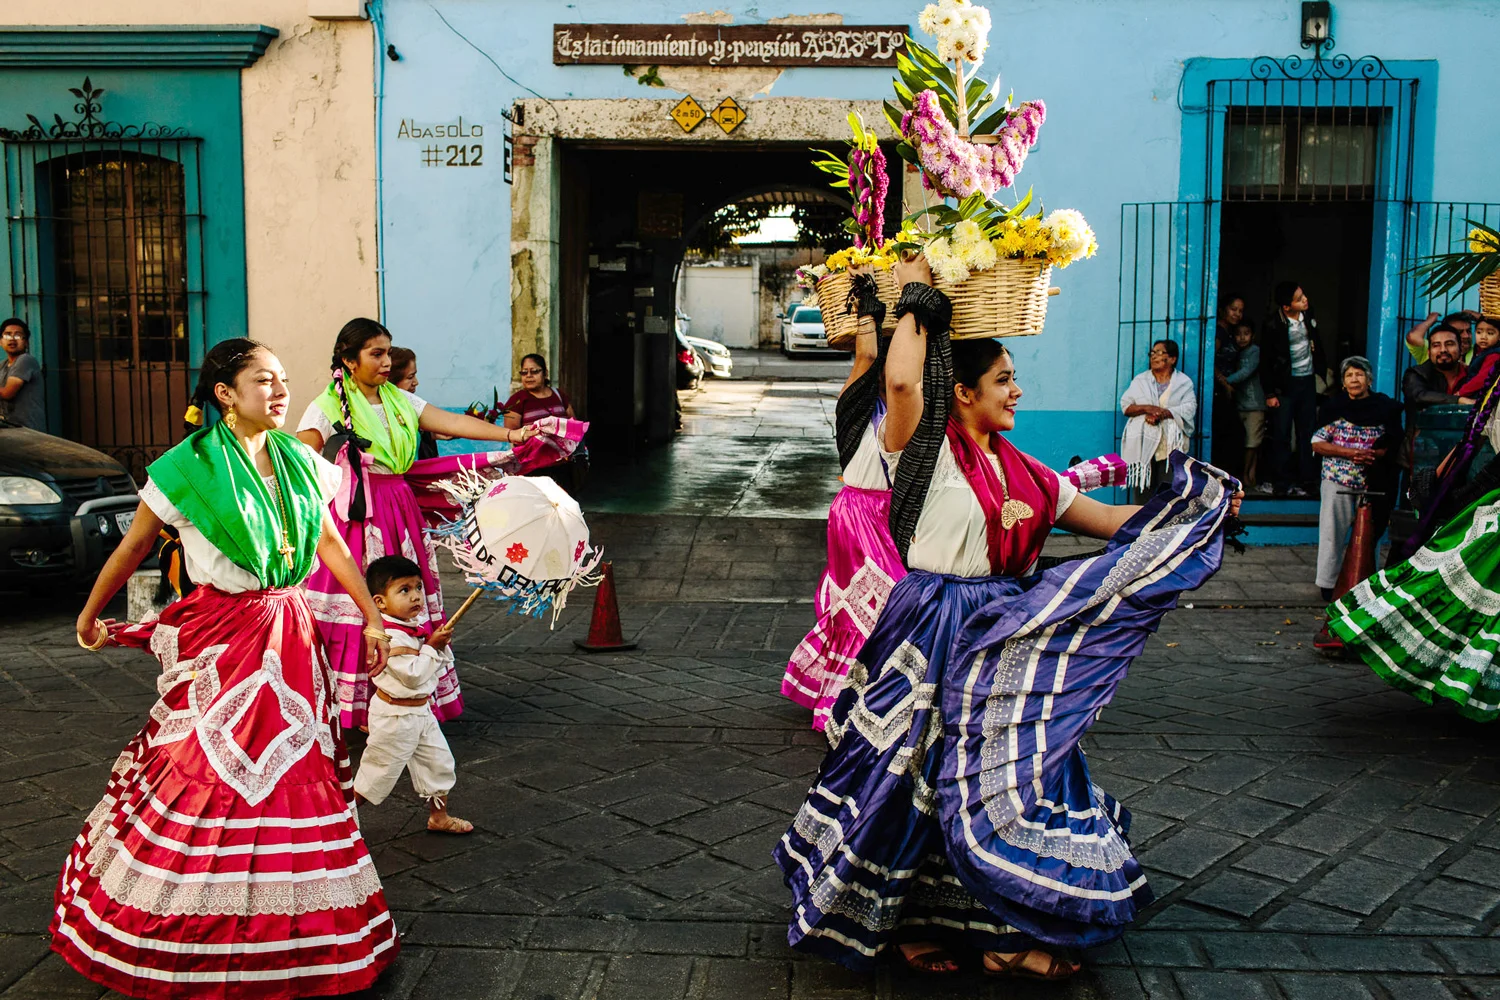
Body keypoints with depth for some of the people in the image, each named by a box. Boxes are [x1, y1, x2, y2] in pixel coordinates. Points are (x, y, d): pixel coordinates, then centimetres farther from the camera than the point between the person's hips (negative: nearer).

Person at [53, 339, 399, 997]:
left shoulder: (298, 461, 6)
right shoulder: (189, 467, -9)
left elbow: (330, 544, 14)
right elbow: (131, 549, 2)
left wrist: (372, 617, 14)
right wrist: (89, 617, 11)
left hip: (289, 634, 5)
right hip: (220, 638, -5)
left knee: (297, 776, 9)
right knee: (206, 777, -1)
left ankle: (296, 931, 23)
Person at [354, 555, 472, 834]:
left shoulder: (415, 628, 4)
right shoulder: (389, 636, -25)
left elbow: (441, 665, 11)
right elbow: (413, 675, -28)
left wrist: (442, 645, -9)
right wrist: (431, 646, -21)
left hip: (421, 711, 9)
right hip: (395, 716, -9)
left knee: (440, 763, 16)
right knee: (379, 772, 4)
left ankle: (438, 817, 33)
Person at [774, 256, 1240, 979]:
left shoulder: (1020, 469, 11)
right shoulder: (927, 448, -8)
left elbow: (1112, 523, 15)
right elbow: (902, 380, -30)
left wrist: (1196, 510, 8)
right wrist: (915, 301, -16)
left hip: (1008, 635, 7)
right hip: (937, 634, -6)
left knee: (1004, 776, 10)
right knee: (928, 771, 2)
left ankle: (1004, 933, 24)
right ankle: (899, 919, 22)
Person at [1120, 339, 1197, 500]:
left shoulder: (1184, 382, 10)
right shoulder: (1140, 380, 16)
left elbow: (1189, 408, -3)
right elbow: (1125, 405, 7)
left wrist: (1163, 413, -15)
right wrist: (1146, 408, -11)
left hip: (1171, 444, -1)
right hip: (1143, 443, 2)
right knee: (1143, 490, -4)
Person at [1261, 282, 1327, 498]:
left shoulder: (1309, 315, -1)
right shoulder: (1273, 326, -14)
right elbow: (1266, 361, -8)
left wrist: (1323, 368, 14)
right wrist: (1270, 393, -8)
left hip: (1308, 382, 5)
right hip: (1285, 384, -5)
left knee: (1307, 432, 8)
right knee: (1282, 434, 1)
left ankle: (1306, 478, 16)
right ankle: (1282, 480, 10)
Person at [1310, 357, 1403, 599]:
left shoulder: (1384, 408, 4)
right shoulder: (1334, 407, 1)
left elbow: (1394, 447, 4)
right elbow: (1317, 443, -3)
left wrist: (1374, 455, -15)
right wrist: (1349, 453, -15)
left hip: (1371, 482, 1)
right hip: (1337, 481, -1)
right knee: (1333, 532, 2)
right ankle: (1328, 582, 11)